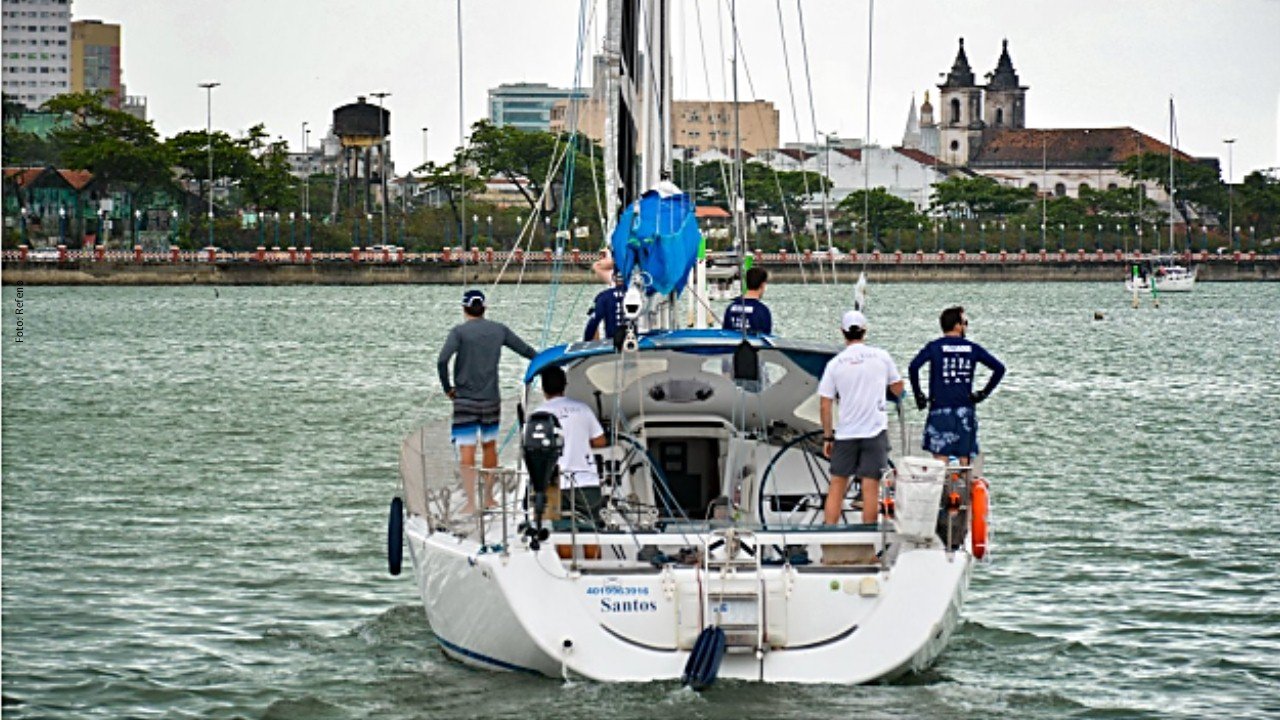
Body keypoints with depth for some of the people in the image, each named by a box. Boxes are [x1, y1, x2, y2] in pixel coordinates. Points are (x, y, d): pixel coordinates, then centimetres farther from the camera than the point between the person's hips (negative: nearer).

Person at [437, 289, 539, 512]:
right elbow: (525, 350, 12)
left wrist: (447, 387, -6)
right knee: (489, 446, 18)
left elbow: (442, 360, -20)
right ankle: (489, 496, 26)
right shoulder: (499, 330, 4)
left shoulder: (459, 332, -8)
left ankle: (470, 502, -8)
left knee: (467, 450, -4)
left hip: (465, 400, -4)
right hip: (491, 399, 4)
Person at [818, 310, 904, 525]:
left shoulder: (835, 364, 0)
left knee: (837, 485, 9)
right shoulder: (881, 356, -1)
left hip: (845, 433, 1)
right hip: (875, 431, -1)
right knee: (870, 487, -1)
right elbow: (897, 390, 11)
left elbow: (825, 404, -1)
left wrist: (828, 436, 7)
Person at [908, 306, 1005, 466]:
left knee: (940, 458, -4)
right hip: (965, 410, 2)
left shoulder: (934, 347, -1)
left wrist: (918, 395, -4)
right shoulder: (972, 348, 5)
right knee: (965, 458, 9)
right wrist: (985, 393, 9)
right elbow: (999, 368, 3)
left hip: (940, 410, -2)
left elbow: (913, 367, -14)